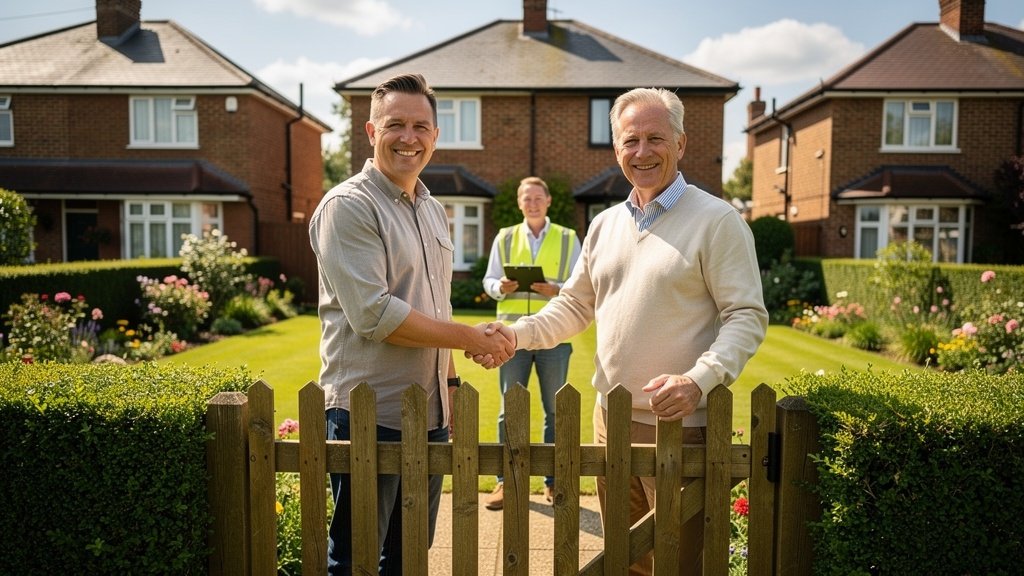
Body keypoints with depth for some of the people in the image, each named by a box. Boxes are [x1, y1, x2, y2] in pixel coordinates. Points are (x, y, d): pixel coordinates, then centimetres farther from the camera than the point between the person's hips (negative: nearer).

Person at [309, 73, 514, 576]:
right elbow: (374, 315, -22)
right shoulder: (348, 206, -13)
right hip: (369, 417, -7)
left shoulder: (434, 211, 12)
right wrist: (470, 337, -15)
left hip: (431, 415, 7)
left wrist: (451, 381, 14)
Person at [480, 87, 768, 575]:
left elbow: (748, 316, -12)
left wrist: (700, 379, -27)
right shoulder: (604, 225, 10)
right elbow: (575, 304, 15)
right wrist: (519, 333, -1)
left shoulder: (717, 220, -8)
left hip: (681, 425, -6)